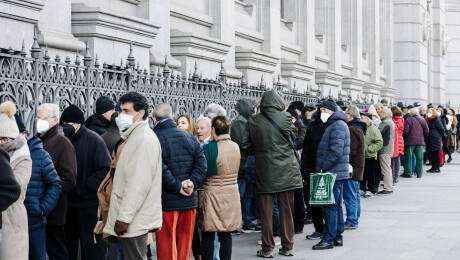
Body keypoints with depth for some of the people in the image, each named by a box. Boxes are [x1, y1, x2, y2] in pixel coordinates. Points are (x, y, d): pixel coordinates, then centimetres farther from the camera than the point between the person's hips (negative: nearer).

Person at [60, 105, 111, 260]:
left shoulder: (94, 140, -10)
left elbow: (106, 169, -15)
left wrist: (86, 185, -16)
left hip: (90, 203, -5)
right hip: (69, 204, 6)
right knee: (68, 245, 14)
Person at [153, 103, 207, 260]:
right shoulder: (189, 137, 10)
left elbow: (159, 168, -20)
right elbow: (201, 163, 1)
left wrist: (177, 186, -13)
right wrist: (192, 182, -6)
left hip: (167, 202, -5)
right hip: (190, 201, 5)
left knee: (166, 247, 1)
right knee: (185, 243, 14)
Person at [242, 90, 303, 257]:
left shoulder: (253, 121, -4)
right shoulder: (285, 118, -7)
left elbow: (246, 148, 2)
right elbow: (294, 135, 10)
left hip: (265, 173, 0)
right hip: (286, 172, 0)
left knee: (266, 212, 5)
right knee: (286, 211, 8)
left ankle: (267, 248, 8)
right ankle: (287, 247, 14)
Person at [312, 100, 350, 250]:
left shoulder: (337, 126, -14)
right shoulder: (333, 125, 19)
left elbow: (336, 152, -22)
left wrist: (322, 168, -18)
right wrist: (321, 168, 17)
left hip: (334, 174, -11)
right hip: (336, 173, 11)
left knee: (330, 207, -8)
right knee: (336, 206, 14)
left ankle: (329, 239, -6)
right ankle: (338, 237, 20)